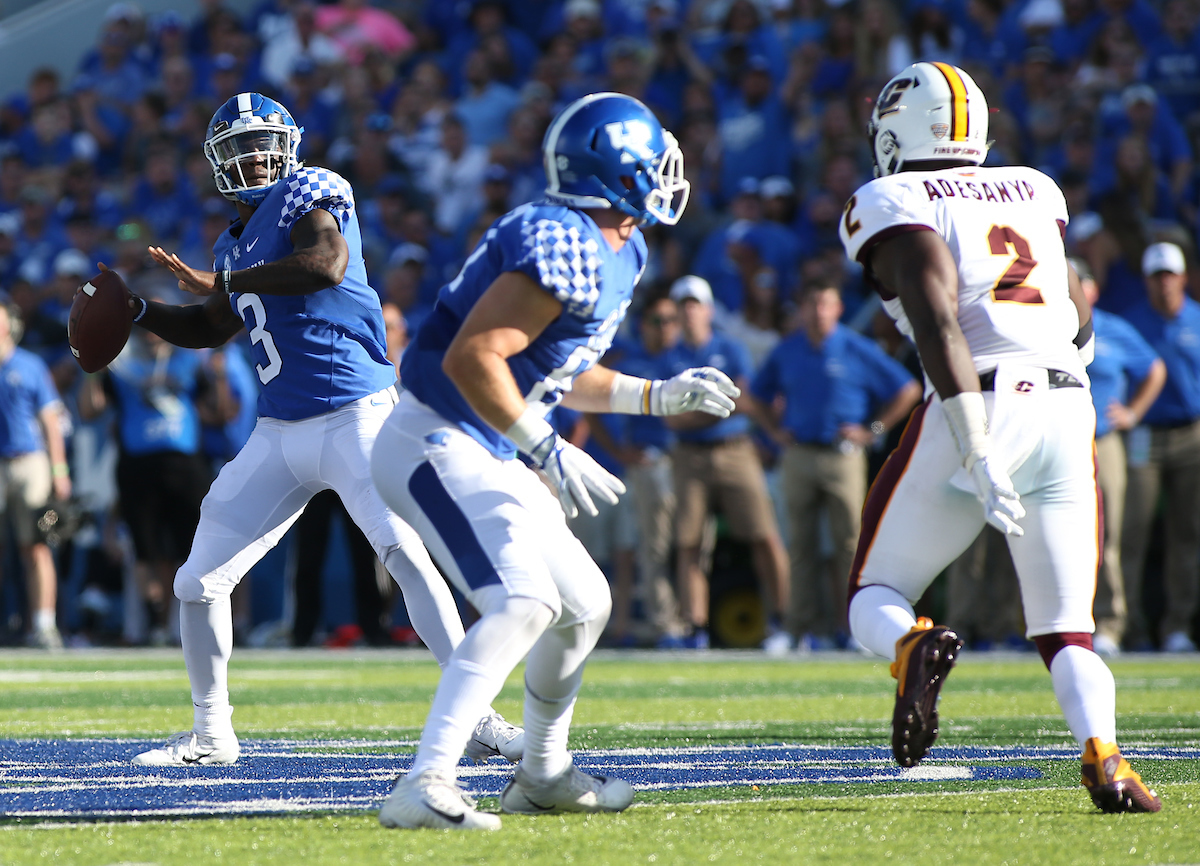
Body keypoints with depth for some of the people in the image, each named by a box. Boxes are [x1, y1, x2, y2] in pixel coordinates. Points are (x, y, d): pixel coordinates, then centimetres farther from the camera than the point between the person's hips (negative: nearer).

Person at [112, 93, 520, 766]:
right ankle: (211, 734, 22)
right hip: (279, 433, 8)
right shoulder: (236, 242, 17)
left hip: (353, 416, -8)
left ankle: (478, 718, -19)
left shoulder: (307, 193, -5)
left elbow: (327, 262, -25)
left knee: (406, 556, -23)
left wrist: (219, 281, -18)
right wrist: (138, 310, 17)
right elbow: (212, 329, 32)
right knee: (199, 583, 7)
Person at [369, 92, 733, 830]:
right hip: (436, 445, -11)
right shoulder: (562, 245, -20)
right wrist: (549, 453, -26)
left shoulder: (620, 256, 13)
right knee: (522, 603, -25)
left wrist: (659, 396, 23)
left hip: (485, 458, 11)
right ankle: (425, 787, -33)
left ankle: (543, 776, 33)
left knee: (584, 603, 17)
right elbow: (472, 359, -27)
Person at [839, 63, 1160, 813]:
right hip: (1069, 409, 4)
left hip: (984, 410, -4)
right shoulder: (1033, 191, 21)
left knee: (874, 600, 13)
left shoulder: (895, 206, 4)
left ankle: (914, 647, -23)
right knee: (1067, 633, 10)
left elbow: (938, 319, -12)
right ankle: (1103, 752, -20)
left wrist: (977, 454, -18)